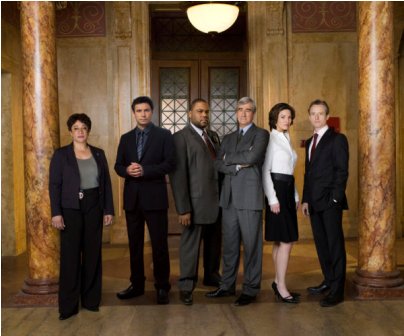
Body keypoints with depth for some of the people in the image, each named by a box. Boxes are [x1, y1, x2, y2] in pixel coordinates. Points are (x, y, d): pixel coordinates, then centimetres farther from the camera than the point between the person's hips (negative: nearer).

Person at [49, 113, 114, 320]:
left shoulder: (98, 154, 9)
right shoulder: (61, 154, -1)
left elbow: (106, 183, 9)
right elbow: (54, 185, -5)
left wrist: (108, 210, 3)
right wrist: (56, 213, -13)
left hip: (94, 209, 3)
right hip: (70, 210, -3)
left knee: (93, 254, 7)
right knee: (70, 256, -1)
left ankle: (91, 299, 20)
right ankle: (68, 305, 7)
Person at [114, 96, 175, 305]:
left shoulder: (164, 135, 0)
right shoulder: (126, 138, 13)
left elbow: (170, 163, -9)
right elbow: (118, 166, 10)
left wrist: (145, 170, -19)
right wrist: (127, 170, -13)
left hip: (154, 197, -4)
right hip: (132, 197, 4)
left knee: (159, 244, 1)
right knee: (135, 244, 11)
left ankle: (162, 287, 13)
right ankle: (137, 285, 23)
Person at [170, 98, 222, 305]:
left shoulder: (214, 136, 15)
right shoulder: (181, 137, -6)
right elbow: (178, 174, -12)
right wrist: (183, 209, -16)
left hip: (217, 201, 6)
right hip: (196, 202, -6)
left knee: (214, 243, 16)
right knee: (190, 244, 4)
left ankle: (212, 276, 35)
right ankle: (186, 286, 17)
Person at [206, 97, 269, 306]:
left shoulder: (261, 134, 2)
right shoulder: (228, 138, 19)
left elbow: (252, 157, -15)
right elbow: (218, 164, 8)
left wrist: (229, 158, -1)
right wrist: (237, 166, -9)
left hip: (249, 196, -5)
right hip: (229, 197, 5)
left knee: (251, 244, 0)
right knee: (229, 243, 10)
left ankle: (250, 289, 10)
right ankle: (227, 285, 21)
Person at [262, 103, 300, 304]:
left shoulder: (287, 140, 17)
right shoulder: (271, 139, -8)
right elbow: (265, 171, -12)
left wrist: (296, 196, 17)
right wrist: (272, 199, -17)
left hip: (288, 191, 9)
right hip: (276, 189, -8)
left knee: (280, 241, 11)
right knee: (286, 240, -10)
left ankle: (278, 282, 18)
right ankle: (281, 287, -3)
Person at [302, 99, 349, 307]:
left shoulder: (337, 139, -3)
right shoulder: (310, 142, 17)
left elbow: (342, 171, -9)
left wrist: (335, 198, -16)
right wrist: (305, 199, 11)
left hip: (330, 201, -7)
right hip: (314, 202, 7)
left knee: (335, 244, -2)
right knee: (321, 243, 12)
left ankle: (337, 290, 3)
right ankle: (329, 280, 25)